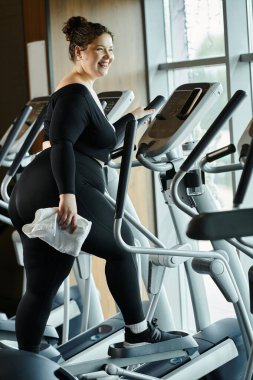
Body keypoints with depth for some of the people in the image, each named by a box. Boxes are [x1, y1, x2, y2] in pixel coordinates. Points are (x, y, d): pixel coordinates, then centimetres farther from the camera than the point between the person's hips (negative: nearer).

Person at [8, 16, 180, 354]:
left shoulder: (83, 92, 26)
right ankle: (138, 332, 21)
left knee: (41, 287, 9)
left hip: (33, 195, 10)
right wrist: (67, 195, -32)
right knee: (122, 244, 10)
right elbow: (61, 145, -21)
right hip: (58, 193, -10)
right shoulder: (75, 92, -6)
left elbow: (101, 141, 38)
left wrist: (132, 118, 47)